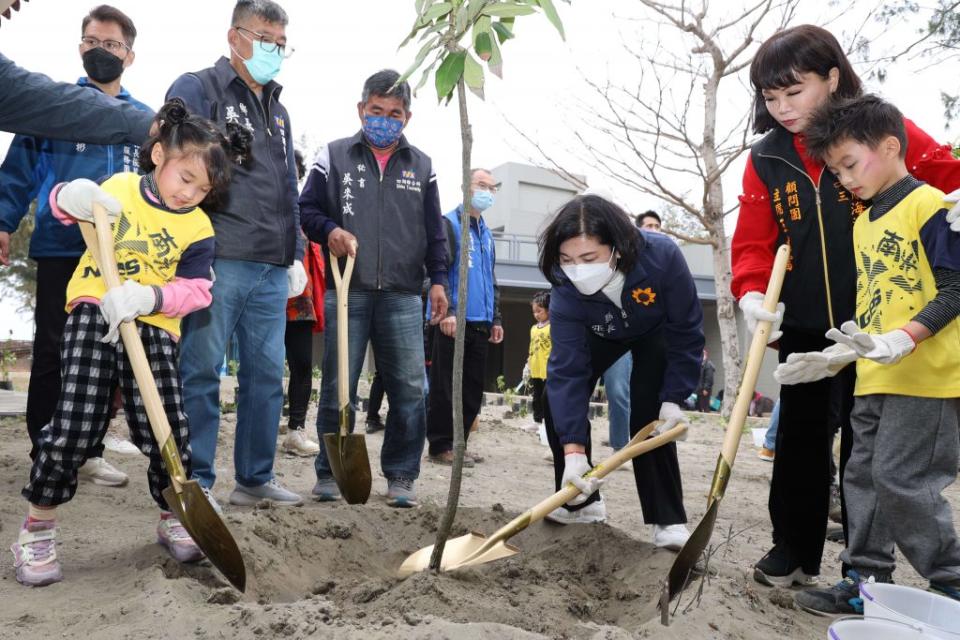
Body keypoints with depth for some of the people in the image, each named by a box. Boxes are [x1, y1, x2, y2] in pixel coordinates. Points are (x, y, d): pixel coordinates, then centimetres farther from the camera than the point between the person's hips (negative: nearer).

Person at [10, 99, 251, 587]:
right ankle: (37, 529, 13)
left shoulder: (197, 227, 2)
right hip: (92, 315, 0)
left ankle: (173, 518, 26)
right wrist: (73, 197, -12)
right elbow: (64, 203, 13)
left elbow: (195, 289, -7)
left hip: (153, 330, 1)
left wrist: (145, 297, -24)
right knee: (74, 427, -8)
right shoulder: (118, 188, 4)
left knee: (166, 431, -1)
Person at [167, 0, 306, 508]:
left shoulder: (277, 111, 24)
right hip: (218, 261, -7)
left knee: (267, 375, 8)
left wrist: (295, 253, 19)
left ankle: (255, 479, 18)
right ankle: (196, 483, 8)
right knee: (200, 374, -3)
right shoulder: (197, 90, 2)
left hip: (271, 268, 7)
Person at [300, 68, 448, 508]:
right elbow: (307, 209, 11)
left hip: (403, 295, 2)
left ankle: (401, 476, 13)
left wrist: (438, 280, 6)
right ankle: (330, 473, 17)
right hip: (346, 292, -1)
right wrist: (330, 230, -10)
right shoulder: (334, 156, 10)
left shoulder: (421, 166, 16)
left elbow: (434, 232, 15)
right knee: (338, 389, 2)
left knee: (409, 390, -1)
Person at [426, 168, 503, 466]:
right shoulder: (450, 223, -2)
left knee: (472, 388, 9)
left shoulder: (486, 233, 21)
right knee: (446, 387, -3)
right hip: (454, 321, -8)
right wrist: (447, 310, -21)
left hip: (480, 323, 8)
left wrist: (496, 318, 19)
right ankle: (440, 446, 5)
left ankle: (458, 443, 18)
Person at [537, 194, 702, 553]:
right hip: (601, 334, 3)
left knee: (648, 415, -19)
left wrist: (674, 398, -28)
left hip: (658, 331, -2)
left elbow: (687, 332, -26)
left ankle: (668, 519, -6)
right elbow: (568, 370, -37)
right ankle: (582, 501, 6)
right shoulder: (566, 288, -36)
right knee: (558, 400, -9)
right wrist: (573, 450, -44)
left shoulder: (662, 256, -41)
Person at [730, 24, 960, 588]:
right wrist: (752, 292, -19)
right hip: (802, 328, 3)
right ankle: (794, 552, 25)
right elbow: (753, 241, -1)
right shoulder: (766, 160, 2)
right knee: (800, 439, 11)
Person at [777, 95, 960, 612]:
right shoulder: (863, 223, 16)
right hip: (874, 379, 9)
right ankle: (867, 582, 20)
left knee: (901, 480, -7)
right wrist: (841, 353, 13)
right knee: (864, 477, 10)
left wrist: (904, 339, -26)